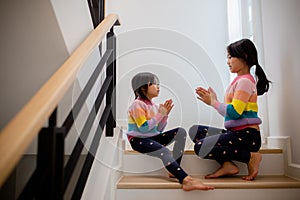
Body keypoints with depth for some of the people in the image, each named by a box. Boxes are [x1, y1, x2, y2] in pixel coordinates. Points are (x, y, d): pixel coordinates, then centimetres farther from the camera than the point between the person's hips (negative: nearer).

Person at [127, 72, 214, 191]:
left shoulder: (154, 105, 13)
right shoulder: (137, 104, -12)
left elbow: (158, 130, 10)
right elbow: (143, 128, -23)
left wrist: (165, 114, -4)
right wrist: (160, 114, -17)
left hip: (153, 137, 8)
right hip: (139, 140, -8)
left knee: (180, 132, -9)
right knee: (164, 151, -34)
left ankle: (175, 170, -16)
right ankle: (186, 180, -44)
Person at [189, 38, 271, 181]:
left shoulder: (245, 81, -10)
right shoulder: (239, 80, 18)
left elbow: (234, 112, -20)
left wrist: (213, 102, -6)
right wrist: (211, 99, 9)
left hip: (247, 135, -10)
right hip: (235, 132, 10)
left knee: (200, 147, -22)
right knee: (195, 130, 3)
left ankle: (250, 157, -8)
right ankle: (227, 165, -4)